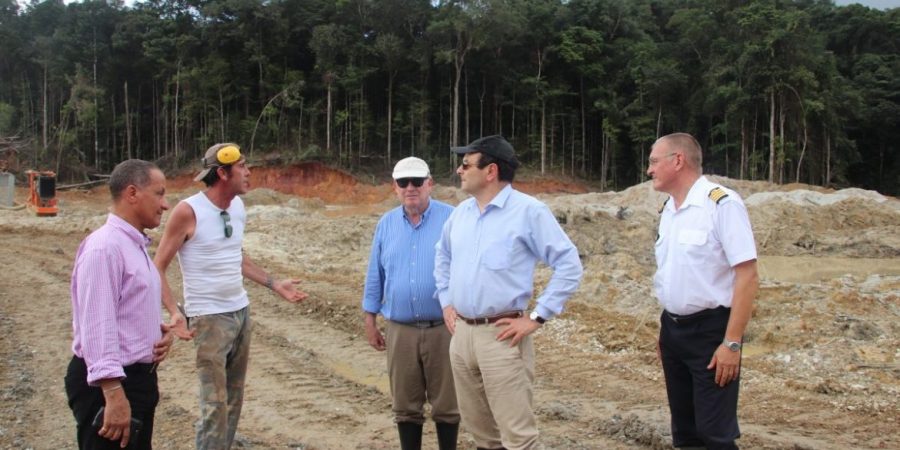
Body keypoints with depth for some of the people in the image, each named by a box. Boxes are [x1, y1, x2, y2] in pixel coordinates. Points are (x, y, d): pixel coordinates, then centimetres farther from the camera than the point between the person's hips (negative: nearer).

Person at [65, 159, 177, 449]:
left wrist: (159, 330, 3)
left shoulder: (135, 245, 12)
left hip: (138, 377, 10)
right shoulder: (105, 248, -19)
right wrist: (114, 395, -28)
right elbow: (97, 326, -25)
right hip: (109, 383, -10)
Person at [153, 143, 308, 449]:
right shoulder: (188, 211, -16)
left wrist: (274, 285, 14)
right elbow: (157, 268, -11)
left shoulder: (238, 206, 5)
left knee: (234, 399, 14)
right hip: (209, 318, -7)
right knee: (215, 404, -5)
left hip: (241, 311, 7)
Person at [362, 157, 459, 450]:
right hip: (400, 330, 3)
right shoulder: (386, 224, 6)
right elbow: (375, 276, 12)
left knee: (446, 404, 8)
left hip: (444, 328, -3)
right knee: (405, 406, 12)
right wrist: (370, 320, 11)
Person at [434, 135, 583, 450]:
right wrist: (446, 302, 17)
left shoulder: (528, 211, -10)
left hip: (500, 335, -6)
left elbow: (569, 265, -10)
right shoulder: (461, 212, 10)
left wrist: (537, 318, -12)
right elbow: (442, 257, 27)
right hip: (461, 333, 7)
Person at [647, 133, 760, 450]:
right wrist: (665, 330, 15)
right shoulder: (668, 209, 8)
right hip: (672, 330, 8)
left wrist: (732, 342, -21)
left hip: (710, 331, -7)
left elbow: (747, 276, -19)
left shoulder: (722, 203, -16)